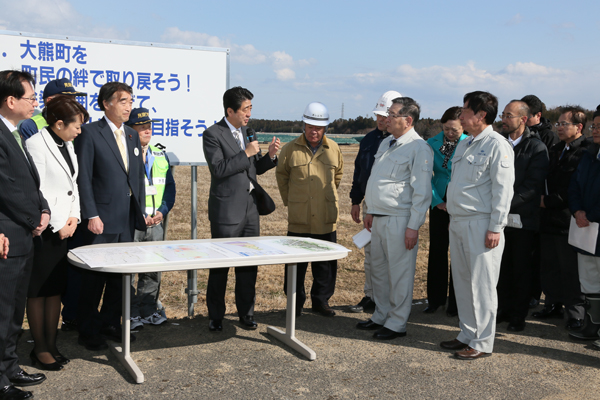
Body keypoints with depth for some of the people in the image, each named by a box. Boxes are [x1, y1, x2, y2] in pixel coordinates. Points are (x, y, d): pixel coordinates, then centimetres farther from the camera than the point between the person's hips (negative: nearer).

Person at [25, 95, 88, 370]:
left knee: (56, 288, 12)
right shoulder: (36, 144, -12)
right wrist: (58, 224, -13)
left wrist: (74, 217, 3)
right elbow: (36, 190, -16)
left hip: (64, 228, 8)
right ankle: (40, 348, 12)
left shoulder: (68, 145, 13)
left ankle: (52, 344, 22)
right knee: (38, 290, 2)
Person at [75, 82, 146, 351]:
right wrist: (91, 215, -15)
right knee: (94, 278, 3)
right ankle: (89, 331, 16)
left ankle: (111, 324, 26)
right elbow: (83, 178, -11)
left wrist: (140, 210, 11)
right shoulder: (90, 133, -6)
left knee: (120, 275, 12)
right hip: (101, 219, -6)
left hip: (127, 220, 6)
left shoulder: (132, 135, 14)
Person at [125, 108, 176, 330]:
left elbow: (170, 186, 13)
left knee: (154, 269, 9)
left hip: (156, 221, 5)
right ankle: (131, 313, 10)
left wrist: (162, 211, -2)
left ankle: (149, 310, 21)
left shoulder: (160, 155, 12)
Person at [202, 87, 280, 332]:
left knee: (249, 265, 10)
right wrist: (246, 154, -19)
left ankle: (246, 314, 21)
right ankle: (215, 317, 16)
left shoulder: (244, 132, 14)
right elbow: (218, 169, -19)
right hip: (227, 210, -6)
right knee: (220, 266, 3)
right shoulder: (213, 134, -9)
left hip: (250, 209, 7)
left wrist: (270, 155, -1)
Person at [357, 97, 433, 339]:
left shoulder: (418, 148, -13)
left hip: (399, 220, -9)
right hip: (379, 218, 9)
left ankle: (397, 323, 13)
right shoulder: (385, 143, 14)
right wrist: (370, 212, 19)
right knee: (378, 270, 16)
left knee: (399, 273, 1)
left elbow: (422, 191, -16)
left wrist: (413, 226, -18)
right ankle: (381, 316, 31)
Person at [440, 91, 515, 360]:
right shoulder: (464, 145, 16)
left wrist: (495, 228, -17)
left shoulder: (497, 145, -10)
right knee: (462, 282, 14)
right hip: (458, 222, 9)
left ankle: (482, 343, 7)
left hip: (480, 225, -9)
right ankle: (467, 335, 26)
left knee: (481, 285, -2)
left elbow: (503, 190, -14)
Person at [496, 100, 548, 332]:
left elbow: (533, 186, -12)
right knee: (502, 266, 9)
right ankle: (504, 310, 23)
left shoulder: (537, 148, -5)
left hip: (523, 217, -4)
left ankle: (519, 315, 17)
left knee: (522, 268, 5)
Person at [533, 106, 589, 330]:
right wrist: (544, 200, 3)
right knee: (549, 267, 14)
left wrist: (549, 201, -13)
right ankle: (553, 305, 28)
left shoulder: (586, 152, -11)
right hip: (549, 219, 8)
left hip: (568, 221, -7)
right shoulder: (556, 150, 15)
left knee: (571, 270, 0)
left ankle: (575, 314, 11)